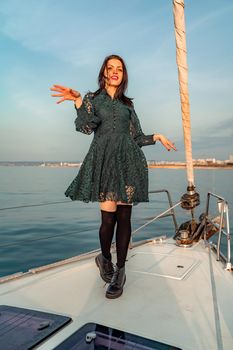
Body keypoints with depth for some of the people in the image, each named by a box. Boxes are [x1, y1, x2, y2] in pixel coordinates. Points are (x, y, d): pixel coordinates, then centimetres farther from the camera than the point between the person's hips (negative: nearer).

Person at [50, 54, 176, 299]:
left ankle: (119, 271, 8)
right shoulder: (94, 99, 13)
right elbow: (86, 126, -7)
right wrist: (78, 101, -20)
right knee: (108, 217, -10)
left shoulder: (127, 104, 21)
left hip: (127, 161, 2)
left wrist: (157, 137, 11)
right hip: (105, 161, -2)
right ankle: (105, 259, 18)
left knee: (124, 216, -2)